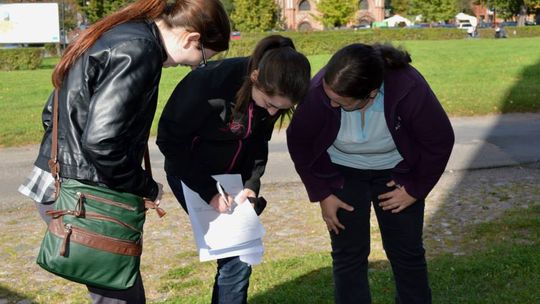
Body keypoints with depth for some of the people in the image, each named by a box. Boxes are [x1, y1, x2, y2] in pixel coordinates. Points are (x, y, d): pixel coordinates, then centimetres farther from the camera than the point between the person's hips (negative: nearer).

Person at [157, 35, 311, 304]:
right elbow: (170, 138, -22)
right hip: (190, 174, -6)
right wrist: (208, 192, -23)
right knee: (236, 253, -10)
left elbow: (258, 142, 1)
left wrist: (252, 183, -13)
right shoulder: (208, 82, -32)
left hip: (232, 176, 6)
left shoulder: (270, 93, -15)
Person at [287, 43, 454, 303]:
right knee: (348, 255, 0)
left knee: (407, 253, 6)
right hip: (342, 174, 0)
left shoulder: (409, 88, -34)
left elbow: (440, 141, -16)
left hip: (396, 172, 0)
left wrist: (415, 189, -11)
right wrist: (322, 193, -9)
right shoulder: (319, 90, -31)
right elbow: (299, 142, -12)